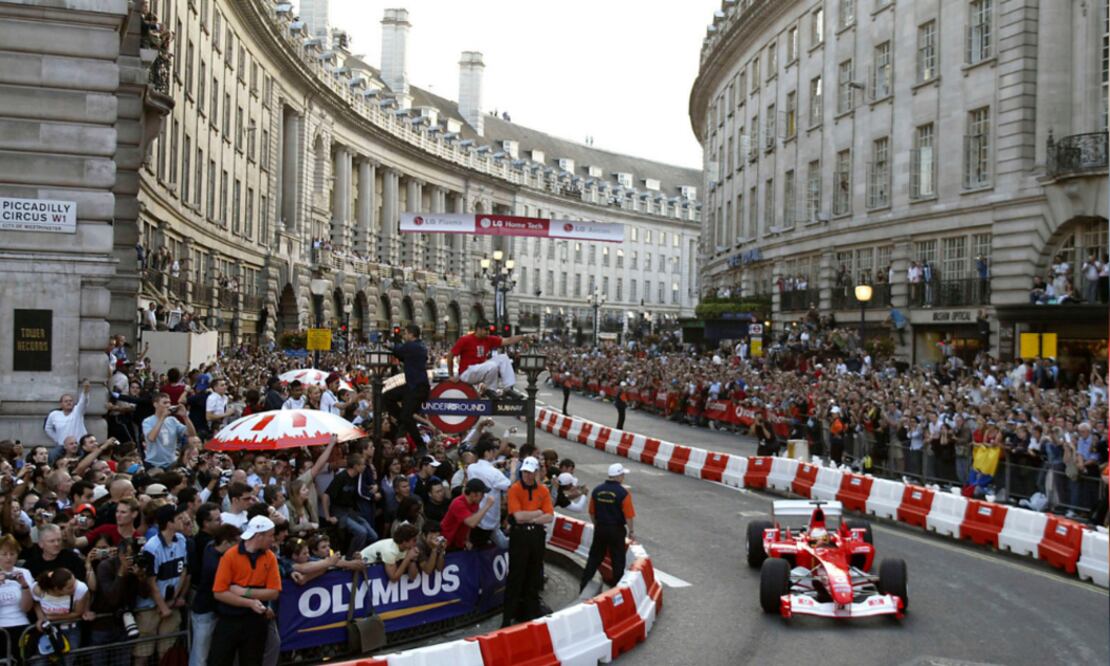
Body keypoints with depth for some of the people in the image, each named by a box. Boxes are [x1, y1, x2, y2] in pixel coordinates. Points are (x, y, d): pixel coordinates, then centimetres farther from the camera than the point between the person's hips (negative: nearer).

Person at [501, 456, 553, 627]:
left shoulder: (543, 490, 5)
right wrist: (538, 512, -5)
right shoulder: (514, 489, -7)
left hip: (537, 535, 4)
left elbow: (549, 517, -2)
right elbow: (518, 516, -17)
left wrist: (530, 519, -13)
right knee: (516, 577, -2)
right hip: (519, 535, -4)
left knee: (534, 576, 11)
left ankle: (530, 612, 23)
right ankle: (508, 617, 4)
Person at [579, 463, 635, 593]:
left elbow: (592, 512, 7)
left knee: (594, 557, 15)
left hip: (600, 529, 4)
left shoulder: (597, 490, -1)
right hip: (616, 530, -4)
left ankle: (583, 586, 18)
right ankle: (617, 586, 17)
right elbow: (629, 515, -14)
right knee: (618, 559, 10)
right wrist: (631, 531, -1)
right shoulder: (623, 493, -15)